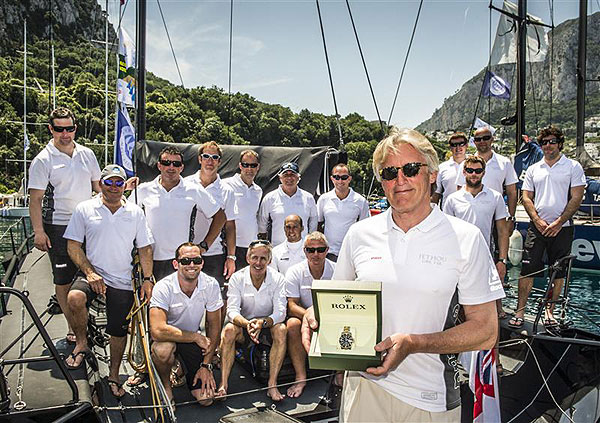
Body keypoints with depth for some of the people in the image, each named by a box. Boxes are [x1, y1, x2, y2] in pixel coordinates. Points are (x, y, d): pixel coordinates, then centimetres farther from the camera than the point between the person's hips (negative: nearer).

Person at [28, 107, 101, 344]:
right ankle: (73, 327, 16)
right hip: (59, 227, -4)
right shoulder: (43, 160, -6)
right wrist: (39, 231, -14)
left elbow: (98, 185, 18)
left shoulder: (86, 154, 7)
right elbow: (35, 199, -8)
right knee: (64, 280, 3)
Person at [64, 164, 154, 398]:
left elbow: (145, 248, 8)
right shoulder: (84, 209, 0)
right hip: (92, 273, -1)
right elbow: (73, 246, 0)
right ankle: (82, 344, -5)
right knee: (75, 298, -32)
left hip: (122, 280, 1)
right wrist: (89, 272, -13)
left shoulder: (135, 212, 4)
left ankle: (114, 375, 25)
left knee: (119, 331, 4)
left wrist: (147, 279, 1)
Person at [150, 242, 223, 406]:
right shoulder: (163, 288, -26)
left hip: (194, 338, 2)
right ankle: (165, 384, -5)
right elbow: (158, 331, -35)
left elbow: (214, 326, -5)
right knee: (163, 350, -39)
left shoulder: (211, 285, -16)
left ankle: (190, 374, 24)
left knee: (206, 398, -10)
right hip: (169, 336, -2)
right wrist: (196, 337, -27)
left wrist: (206, 365, -8)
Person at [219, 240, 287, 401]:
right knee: (229, 330, -30)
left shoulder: (278, 279, -12)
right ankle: (223, 385, -26)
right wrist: (247, 324, -39)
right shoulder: (237, 278, -10)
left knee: (281, 329, -32)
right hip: (244, 323, 1)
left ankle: (272, 385, -28)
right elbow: (232, 310, -18)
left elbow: (280, 312, -19)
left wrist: (262, 322, -39)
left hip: (269, 324, 0)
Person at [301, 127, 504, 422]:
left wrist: (413, 343, -22)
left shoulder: (465, 239, -8)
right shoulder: (359, 234, 0)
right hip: (364, 386, 2)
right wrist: (315, 313, -10)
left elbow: (485, 331, -9)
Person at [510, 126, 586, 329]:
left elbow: (576, 198, -3)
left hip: (562, 228, -1)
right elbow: (526, 198, 8)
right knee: (527, 270, -3)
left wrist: (558, 223, -10)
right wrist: (538, 221, -6)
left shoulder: (573, 167, 3)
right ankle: (520, 312, 4)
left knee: (558, 272, 6)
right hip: (537, 227, 1)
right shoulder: (533, 169, 10)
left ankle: (550, 311, 20)